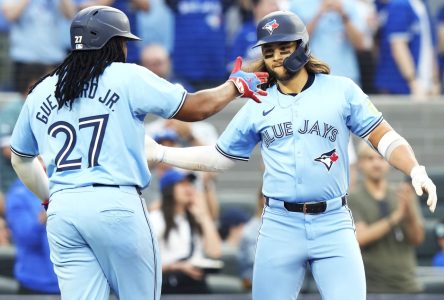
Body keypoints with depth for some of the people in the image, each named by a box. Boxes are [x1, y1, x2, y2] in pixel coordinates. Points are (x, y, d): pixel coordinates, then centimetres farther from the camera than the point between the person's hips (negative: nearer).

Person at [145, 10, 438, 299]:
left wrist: (416, 170, -15)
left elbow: (385, 137, 2)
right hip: (280, 226, 2)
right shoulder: (257, 106, 10)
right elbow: (219, 157, 18)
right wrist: (161, 153, 12)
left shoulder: (341, 90, 2)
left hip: (333, 224, -2)